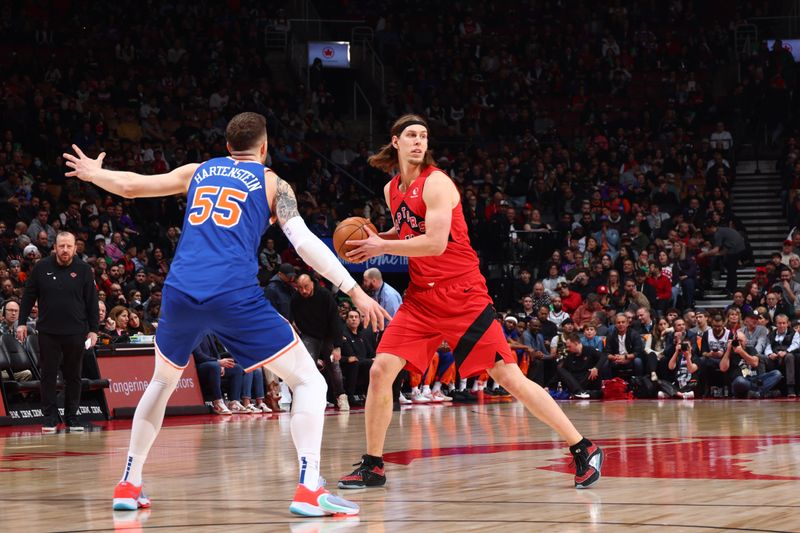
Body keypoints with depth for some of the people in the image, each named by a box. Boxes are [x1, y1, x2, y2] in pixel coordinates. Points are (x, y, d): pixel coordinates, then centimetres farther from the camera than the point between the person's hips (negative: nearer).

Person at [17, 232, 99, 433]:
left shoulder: (84, 270, -1)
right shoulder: (42, 267, 0)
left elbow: (92, 301, 2)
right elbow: (28, 296, 7)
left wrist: (93, 329, 0)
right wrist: (22, 322, 3)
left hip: (75, 332, 0)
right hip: (48, 331, 0)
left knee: (74, 376, 7)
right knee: (49, 375, 2)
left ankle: (72, 416, 16)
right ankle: (50, 417, 9)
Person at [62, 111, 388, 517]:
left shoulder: (198, 172, 22)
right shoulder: (271, 182, 12)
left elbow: (129, 186, 26)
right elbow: (305, 243, 0)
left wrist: (94, 174, 47)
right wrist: (355, 291, 0)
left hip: (180, 293, 4)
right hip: (235, 296, -4)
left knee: (162, 382, 31)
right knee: (309, 382, 3)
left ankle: (128, 485, 28)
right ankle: (309, 490, -14)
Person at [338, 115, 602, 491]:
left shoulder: (436, 183, -12)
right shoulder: (391, 190, 11)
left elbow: (435, 243, -22)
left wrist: (382, 247, -14)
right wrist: (374, 238, 9)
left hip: (462, 294, -6)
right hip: (421, 296, 7)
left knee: (508, 376, -8)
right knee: (380, 371, -6)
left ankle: (584, 450, -2)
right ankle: (372, 467, 7)